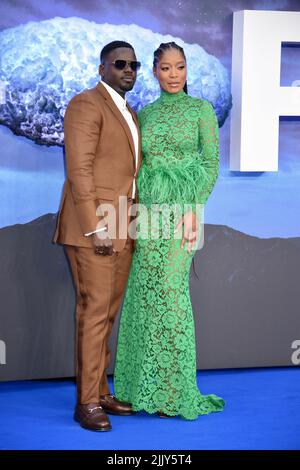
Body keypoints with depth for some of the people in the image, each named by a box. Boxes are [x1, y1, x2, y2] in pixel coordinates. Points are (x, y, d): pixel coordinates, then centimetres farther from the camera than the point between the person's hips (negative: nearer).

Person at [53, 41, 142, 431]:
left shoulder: (128, 114, 21)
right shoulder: (87, 104, -6)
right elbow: (79, 169, -14)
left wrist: (132, 225, 11)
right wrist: (96, 227, -19)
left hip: (122, 230, 8)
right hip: (94, 227, -8)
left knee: (108, 312, 10)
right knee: (93, 312, -6)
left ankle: (101, 392, 17)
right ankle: (87, 402, 0)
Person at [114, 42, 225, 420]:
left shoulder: (202, 109, 2)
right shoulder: (145, 114, 14)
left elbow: (211, 163, -2)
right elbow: (139, 165, 15)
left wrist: (194, 209, -13)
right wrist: (134, 210, 4)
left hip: (181, 206, -4)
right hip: (147, 208, 4)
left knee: (169, 293, -7)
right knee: (143, 293, 4)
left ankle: (173, 392, 4)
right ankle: (145, 385, 15)